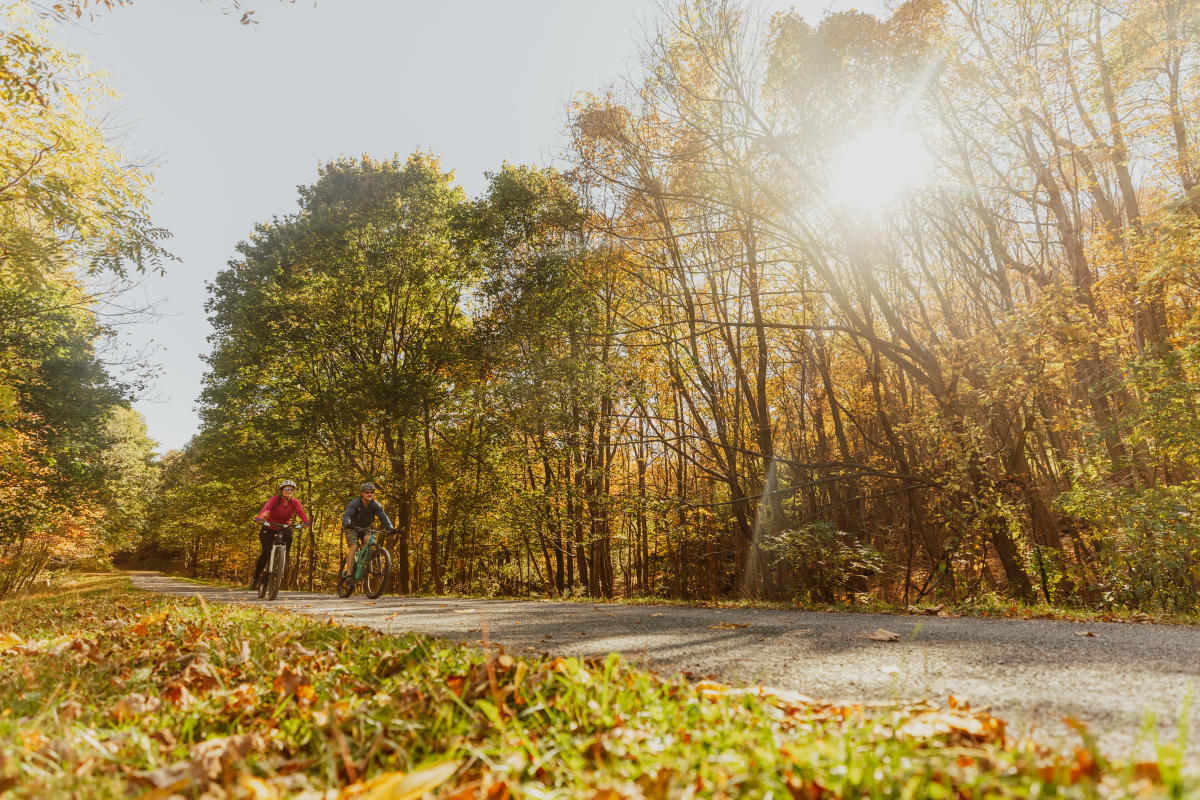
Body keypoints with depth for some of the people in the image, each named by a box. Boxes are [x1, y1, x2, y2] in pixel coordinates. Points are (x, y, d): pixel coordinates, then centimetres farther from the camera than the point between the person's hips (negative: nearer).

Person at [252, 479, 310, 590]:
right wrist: (260, 517, -56)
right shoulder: (275, 499, -16)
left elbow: (301, 511, -29)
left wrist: (306, 521, -50)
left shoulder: (295, 502, -11)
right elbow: (266, 508, -35)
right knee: (266, 552, -16)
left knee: (289, 536, -26)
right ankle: (256, 577, 4)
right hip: (269, 528, -2)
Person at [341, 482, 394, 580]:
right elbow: (346, 515, -36)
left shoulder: (375, 505, -15)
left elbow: (383, 517, -25)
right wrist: (347, 524, -59)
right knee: (353, 547, -23)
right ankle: (348, 574, -22)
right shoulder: (355, 503, -23)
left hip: (365, 527, 3)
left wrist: (390, 528, -42)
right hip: (353, 527, -3)